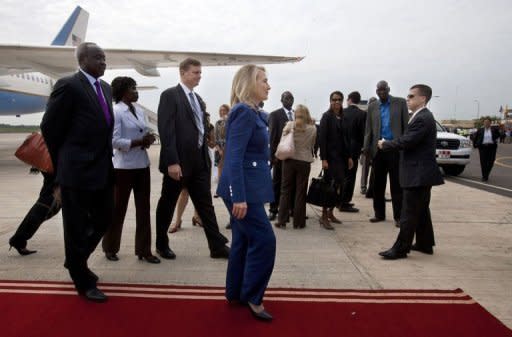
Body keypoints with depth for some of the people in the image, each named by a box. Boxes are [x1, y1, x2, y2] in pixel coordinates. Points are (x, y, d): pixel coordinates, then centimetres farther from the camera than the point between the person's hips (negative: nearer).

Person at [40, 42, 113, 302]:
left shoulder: (105, 87, 12)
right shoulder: (68, 86, -12)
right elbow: (49, 128, -7)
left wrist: (105, 158, 14)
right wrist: (62, 163, 2)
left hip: (103, 168, 8)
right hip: (77, 170, -8)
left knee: (103, 220, 17)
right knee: (78, 227, 6)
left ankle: (76, 261, 42)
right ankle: (84, 282, 23)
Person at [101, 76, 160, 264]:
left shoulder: (139, 111, 11)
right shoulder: (116, 112, -10)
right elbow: (115, 141, -17)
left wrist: (148, 140, -7)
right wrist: (140, 142, -19)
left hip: (142, 165, 7)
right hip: (123, 167, -6)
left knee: (143, 208, 8)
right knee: (118, 208, 7)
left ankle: (143, 250, 17)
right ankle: (110, 248, 26)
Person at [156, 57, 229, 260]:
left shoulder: (198, 100, 17)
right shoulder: (170, 95, -7)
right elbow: (166, 130, -16)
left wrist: (207, 157, 12)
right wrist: (172, 161, -22)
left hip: (199, 161, 7)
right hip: (178, 162, -7)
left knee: (205, 204, 6)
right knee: (167, 204, 9)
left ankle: (217, 246, 10)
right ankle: (162, 244, 25)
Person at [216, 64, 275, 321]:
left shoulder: (252, 113, 13)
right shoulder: (244, 112, -15)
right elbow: (234, 157, -22)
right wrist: (239, 197, -25)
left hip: (247, 187, 10)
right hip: (244, 189, -10)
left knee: (244, 240, 15)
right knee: (264, 240, -5)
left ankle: (236, 293, 27)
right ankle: (252, 297, 9)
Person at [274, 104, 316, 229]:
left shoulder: (289, 125, -6)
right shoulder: (313, 128, -5)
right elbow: (312, 145, 6)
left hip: (289, 160, 0)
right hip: (305, 162, 0)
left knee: (285, 191, 8)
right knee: (301, 193, 6)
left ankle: (282, 220, 9)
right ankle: (298, 222, 11)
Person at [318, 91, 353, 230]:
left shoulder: (343, 117, 11)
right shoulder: (327, 116, -5)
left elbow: (346, 138, 13)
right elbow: (322, 138, -11)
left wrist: (349, 156, 10)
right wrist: (323, 158, -18)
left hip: (341, 156, 6)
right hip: (331, 156, -6)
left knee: (339, 185, 7)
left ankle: (330, 213, 18)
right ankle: (324, 217, 2)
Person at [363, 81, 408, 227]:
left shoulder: (400, 102, 2)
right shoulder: (372, 107, 10)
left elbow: (406, 125, 0)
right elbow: (368, 129, 10)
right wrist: (366, 148, 1)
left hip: (395, 148, -3)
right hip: (377, 149, 3)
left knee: (396, 184, 1)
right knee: (378, 184, 8)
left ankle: (398, 216, 6)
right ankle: (379, 214, 18)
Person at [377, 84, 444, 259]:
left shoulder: (423, 118, -18)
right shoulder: (422, 117, 15)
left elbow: (406, 141, -23)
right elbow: (408, 140, 16)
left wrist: (385, 144, -9)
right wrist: (388, 144, 5)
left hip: (418, 174, -10)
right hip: (421, 173, 10)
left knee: (409, 212, -5)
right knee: (421, 211, 18)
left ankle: (400, 248, 1)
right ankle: (425, 244, 29)